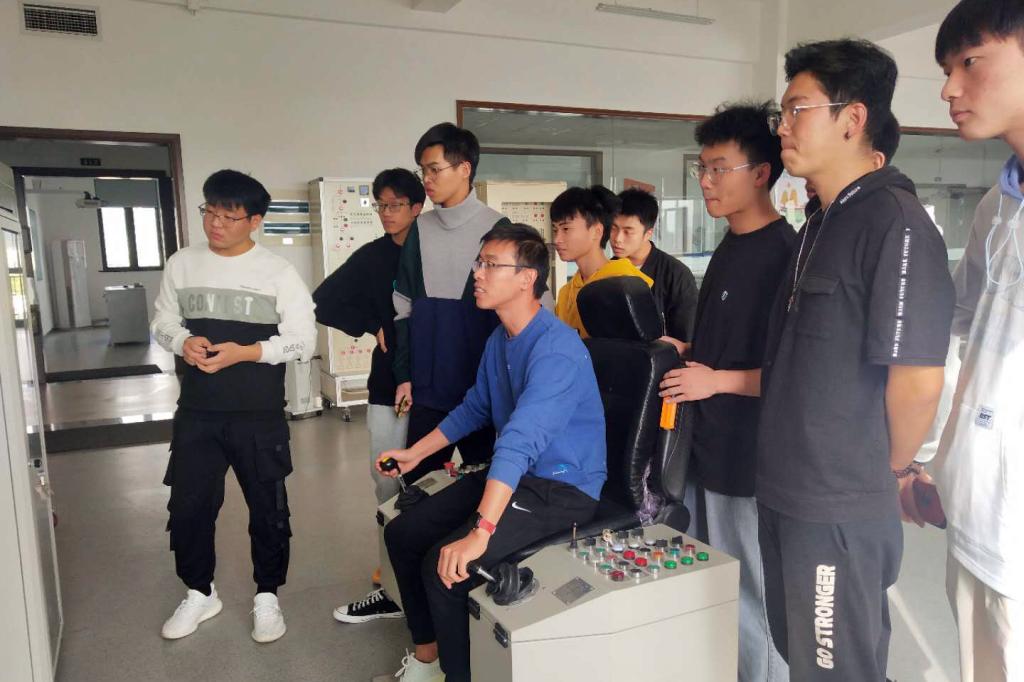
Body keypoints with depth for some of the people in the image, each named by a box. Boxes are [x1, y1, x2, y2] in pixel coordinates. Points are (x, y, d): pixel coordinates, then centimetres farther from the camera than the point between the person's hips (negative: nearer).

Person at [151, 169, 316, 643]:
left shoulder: (279, 273, -7)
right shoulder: (181, 264, 4)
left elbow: (303, 342, -8)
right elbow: (163, 322, 12)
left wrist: (245, 351, -20)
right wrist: (184, 342, -11)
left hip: (261, 415, -3)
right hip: (197, 412, 3)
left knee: (268, 509, 8)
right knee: (188, 506, 11)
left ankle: (267, 597, 29)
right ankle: (200, 593, 34)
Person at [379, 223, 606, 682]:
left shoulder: (556, 348, -25)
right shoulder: (499, 339, 5)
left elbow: (521, 440, -36)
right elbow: (474, 408, 20)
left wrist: (480, 531, -41)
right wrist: (416, 453, 20)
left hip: (563, 488, -9)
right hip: (512, 473, 9)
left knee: (444, 565, -23)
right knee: (402, 534, 6)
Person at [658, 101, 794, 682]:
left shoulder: (785, 252, -16)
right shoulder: (729, 249, 13)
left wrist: (717, 380, -18)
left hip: (761, 459, -9)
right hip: (718, 450, 9)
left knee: (764, 599, 6)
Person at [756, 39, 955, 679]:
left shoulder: (894, 222, -18)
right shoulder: (823, 220, 11)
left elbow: (918, 379, -21)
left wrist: (891, 470, -7)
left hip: (839, 509, -8)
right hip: (786, 493, 9)